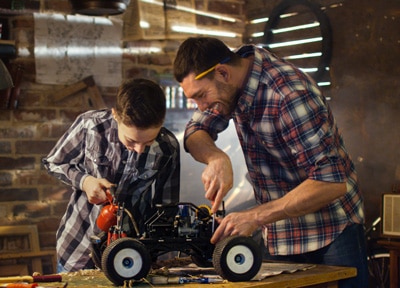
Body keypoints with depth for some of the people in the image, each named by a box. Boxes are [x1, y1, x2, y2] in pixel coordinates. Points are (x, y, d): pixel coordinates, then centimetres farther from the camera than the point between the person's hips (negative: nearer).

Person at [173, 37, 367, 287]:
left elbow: (332, 182, -31)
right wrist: (216, 158, -21)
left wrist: (255, 217, -31)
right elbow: (195, 132, 1)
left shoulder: (290, 94, -28)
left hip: (331, 231, -6)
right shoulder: (232, 81, -6)